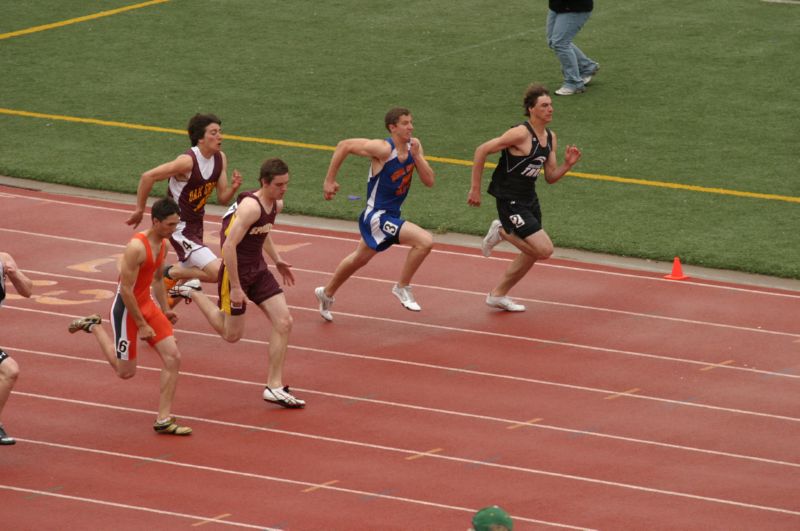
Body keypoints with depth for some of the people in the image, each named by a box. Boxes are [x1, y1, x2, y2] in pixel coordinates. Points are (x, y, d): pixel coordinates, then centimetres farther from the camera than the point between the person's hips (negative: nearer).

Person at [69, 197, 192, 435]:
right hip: (126, 309, -8)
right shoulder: (137, 247, -26)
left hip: (147, 304, 8)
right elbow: (126, 289, -24)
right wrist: (141, 325, -19)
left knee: (173, 358, -4)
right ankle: (93, 326, 25)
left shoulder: (163, 244, 2)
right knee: (126, 371, 5)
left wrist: (165, 310, 13)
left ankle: (163, 420, 2)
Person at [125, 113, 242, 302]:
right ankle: (171, 273, 1)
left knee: (188, 276, 23)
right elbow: (148, 177, -23)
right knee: (217, 272, -19)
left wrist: (233, 187, -18)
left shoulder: (220, 158, -1)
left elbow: (222, 198, 3)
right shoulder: (188, 161, -25)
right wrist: (139, 210, -16)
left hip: (196, 225, 9)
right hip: (180, 227, -9)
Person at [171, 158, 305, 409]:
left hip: (258, 270, 8)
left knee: (284, 322, -4)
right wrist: (235, 288, -24)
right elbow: (229, 245, -27)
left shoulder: (276, 205, 3)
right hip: (236, 272, -8)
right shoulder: (251, 207, -26)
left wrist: (277, 260, 17)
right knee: (232, 335, 6)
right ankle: (192, 292, 26)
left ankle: (274, 386, 2)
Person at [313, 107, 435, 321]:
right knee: (425, 241, -23)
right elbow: (344, 146, -18)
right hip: (377, 216, -9)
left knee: (360, 258, 27)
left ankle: (327, 294, 48)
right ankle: (402, 287, -6)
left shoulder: (413, 146, -1)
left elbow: (429, 181, -3)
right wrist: (329, 181, -14)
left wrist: (417, 156, -18)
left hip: (391, 215, 9)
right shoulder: (383, 149, -23)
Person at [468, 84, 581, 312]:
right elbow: (482, 151, -18)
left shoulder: (550, 137, 6)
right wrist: (475, 188, -16)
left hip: (529, 199, 9)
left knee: (532, 254, 16)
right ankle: (501, 232, 7)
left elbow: (550, 177, 11)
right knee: (544, 249, -14)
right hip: (510, 201, -9)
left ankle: (498, 295, 31)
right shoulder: (521, 134, -21)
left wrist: (568, 164, -8)